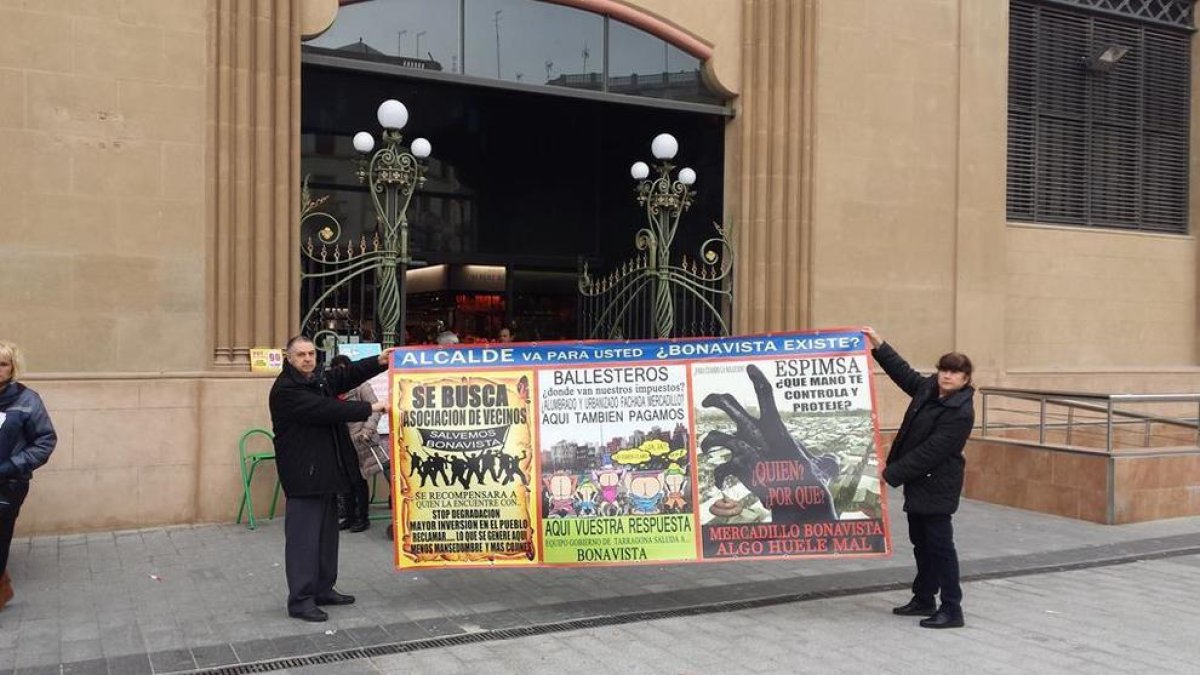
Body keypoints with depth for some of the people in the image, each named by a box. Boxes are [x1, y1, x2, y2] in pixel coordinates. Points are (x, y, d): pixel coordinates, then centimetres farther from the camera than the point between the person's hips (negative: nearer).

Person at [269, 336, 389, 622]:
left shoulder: (320, 379, 13)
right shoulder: (285, 390, -15)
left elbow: (348, 375, 7)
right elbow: (324, 410, -24)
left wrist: (379, 361, -10)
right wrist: (369, 408, -22)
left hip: (326, 470, 9)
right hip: (303, 473, -9)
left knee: (327, 533, 15)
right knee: (303, 536, -6)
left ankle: (323, 590, 25)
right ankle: (299, 600, 0)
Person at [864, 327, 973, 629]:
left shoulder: (961, 412, -20)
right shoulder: (928, 388, 4)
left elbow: (930, 452, -24)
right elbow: (904, 373, 23)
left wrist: (891, 473, -23)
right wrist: (879, 345, 20)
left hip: (937, 486, -9)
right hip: (918, 481, 9)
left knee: (939, 544, -4)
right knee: (920, 542, 17)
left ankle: (952, 609, 4)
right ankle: (924, 599, 29)